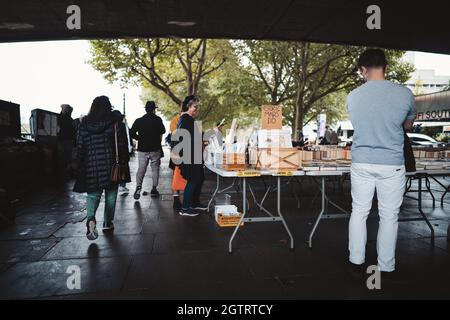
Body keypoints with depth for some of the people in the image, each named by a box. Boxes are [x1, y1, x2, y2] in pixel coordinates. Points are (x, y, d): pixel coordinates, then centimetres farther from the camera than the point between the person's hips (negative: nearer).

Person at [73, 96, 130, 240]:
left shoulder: (85, 123, 5)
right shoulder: (115, 120, -2)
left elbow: (80, 146, 6)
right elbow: (122, 143, -4)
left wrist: (80, 166, 12)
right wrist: (124, 162, 4)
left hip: (91, 165, 2)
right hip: (110, 164, -1)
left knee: (93, 194, 8)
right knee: (110, 194, 11)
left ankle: (90, 217, -17)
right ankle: (108, 223, 18)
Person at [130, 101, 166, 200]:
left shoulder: (139, 120, 0)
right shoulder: (157, 120, -5)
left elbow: (132, 133, -6)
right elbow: (162, 131, -2)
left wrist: (140, 139, 6)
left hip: (142, 149, 1)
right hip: (155, 148, -1)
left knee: (141, 168, 7)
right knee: (155, 168, 10)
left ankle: (138, 186, -13)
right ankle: (154, 189, 9)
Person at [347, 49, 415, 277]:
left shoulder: (352, 96, -5)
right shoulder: (405, 94, -8)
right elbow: (408, 126, 10)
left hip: (361, 163, 1)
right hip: (392, 164, -1)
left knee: (359, 212, 13)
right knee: (389, 216, 10)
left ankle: (356, 262, 23)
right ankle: (386, 267, 22)